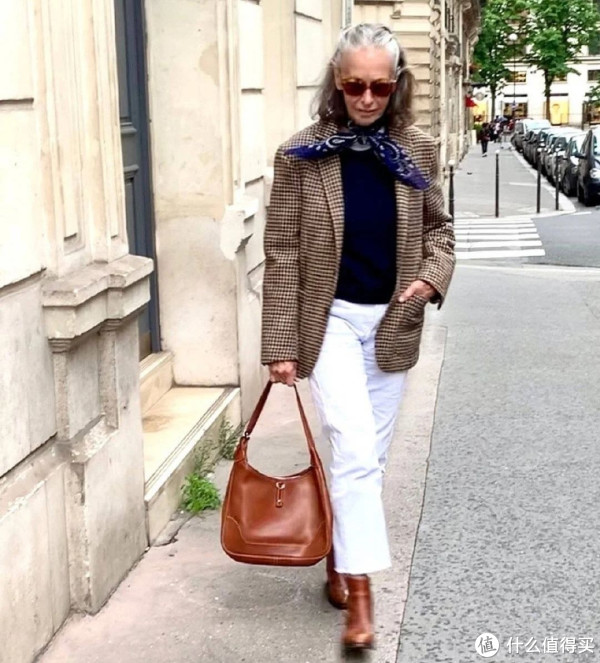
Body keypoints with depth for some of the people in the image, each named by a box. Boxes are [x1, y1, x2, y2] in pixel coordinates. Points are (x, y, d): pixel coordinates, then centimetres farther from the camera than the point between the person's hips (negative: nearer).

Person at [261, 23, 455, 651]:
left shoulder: (418, 151, -1)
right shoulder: (301, 154, -10)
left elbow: (438, 228, 11)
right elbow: (281, 254, -9)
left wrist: (433, 275, -11)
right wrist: (281, 345, -12)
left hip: (393, 322, 4)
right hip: (330, 318, -4)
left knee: (368, 455, 14)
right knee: (355, 451, -14)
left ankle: (338, 556, 35)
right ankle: (360, 594, -5)